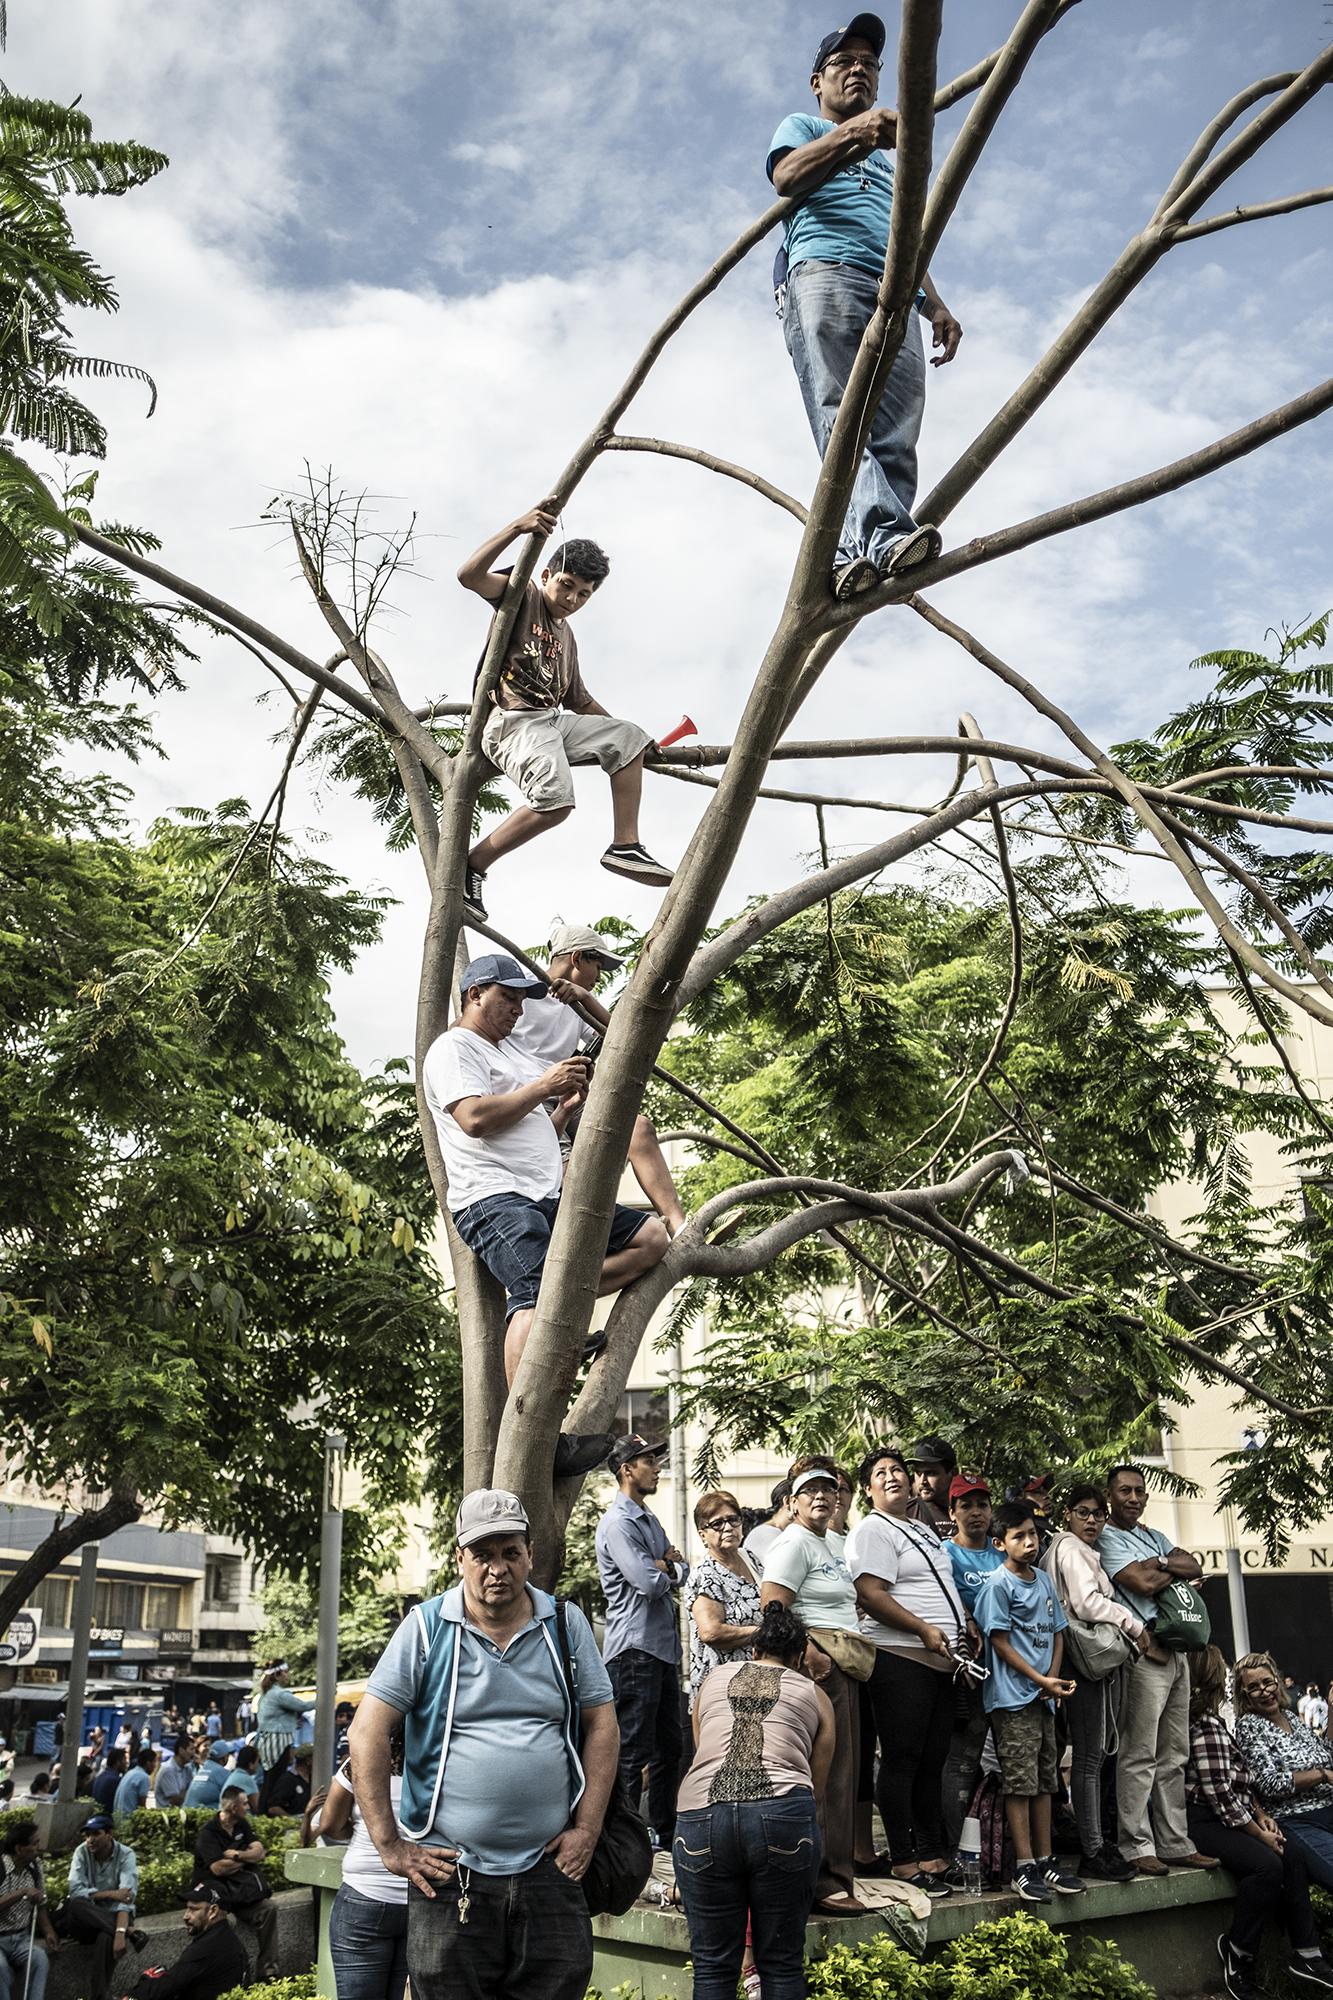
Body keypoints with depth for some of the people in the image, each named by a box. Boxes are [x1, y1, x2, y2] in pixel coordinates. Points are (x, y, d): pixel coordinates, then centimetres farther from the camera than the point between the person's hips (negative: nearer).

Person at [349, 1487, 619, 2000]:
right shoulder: (425, 1628, -3)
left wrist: (587, 1829, 0)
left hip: (548, 1870, 2)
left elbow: (601, 1727, 8)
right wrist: (389, 1845, -7)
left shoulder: (565, 1625, 5)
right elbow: (367, 1734, -4)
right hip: (449, 1875, -2)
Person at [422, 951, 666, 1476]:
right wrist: (543, 1087, -6)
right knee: (535, 1295, -32)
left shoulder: (505, 1054, 32)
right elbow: (475, 1119, -15)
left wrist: (567, 1105, 16)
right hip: (492, 1199, -9)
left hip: (546, 1197, 9)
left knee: (652, 1237, 2)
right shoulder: (453, 1049, 3)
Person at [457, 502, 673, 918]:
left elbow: (579, 700, 33)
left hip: (552, 720, 9)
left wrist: (617, 733, 26)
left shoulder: (566, 637, 26)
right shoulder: (524, 595, 3)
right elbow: (469, 575, -17)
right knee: (555, 799, -31)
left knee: (627, 737, 3)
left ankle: (625, 846, -6)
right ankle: (471, 867, -19)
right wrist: (517, 528, -29)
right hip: (511, 720, -9)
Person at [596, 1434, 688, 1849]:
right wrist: (670, 1569, -1)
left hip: (664, 1646, 10)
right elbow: (650, 1584, -22)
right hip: (634, 1648, -10)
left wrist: (664, 1566, -9)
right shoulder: (618, 1522, -13)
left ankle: (664, 1830, 26)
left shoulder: (649, 1519, 18)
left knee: (670, 1747, 16)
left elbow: (681, 1571, 13)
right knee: (632, 1752, -5)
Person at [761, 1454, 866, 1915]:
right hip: (816, 1665, -10)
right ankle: (824, 1882, -5)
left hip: (842, 1668, 10)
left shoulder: (831, 1545, 21)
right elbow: (772, 1607, -18)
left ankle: (836, 1873, 19)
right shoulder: (793, 1543, -9)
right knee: (827, 1773, -9)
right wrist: (808, 1653, -24)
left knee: (842, 1771, 12)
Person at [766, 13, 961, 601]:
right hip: (824, 271, -5)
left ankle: (852, 554, -36)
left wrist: (936, 306, 18)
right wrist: (853, 133, -12)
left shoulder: (890, 162, 44)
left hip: (894, 295, 5)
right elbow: (787, 176, 3)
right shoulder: (801, 127, 27)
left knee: (896, 437, -20)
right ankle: (879, 532, -46)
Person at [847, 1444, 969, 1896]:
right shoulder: (872, 1530, -7)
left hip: (940, 1659, 9)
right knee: (901, 1760, -5)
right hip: (900, 1659, -9)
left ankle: (931, 1854, 18)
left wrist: (965, 1626, 13)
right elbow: (870, 1595, -17)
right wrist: (924, 1629, -21)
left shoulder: (923, 1531, 22)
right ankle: (902, 1860, 1)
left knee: (933, 1761, 12)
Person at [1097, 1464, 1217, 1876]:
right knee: (1139, 1756, -7)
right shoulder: (1107, 1539, -5)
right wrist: (1177, 1568, 0)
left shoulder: (1154, 1537, 22)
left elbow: (1195, 1568, 9)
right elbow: (1144, 1583, -16)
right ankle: (1137, 1847, -3)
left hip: (1175, 1651, 9)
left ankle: (1175, 1843, 16)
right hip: (1144, 1652, -8)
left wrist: (1163, 1563, -9)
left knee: (1174, 1756, 11)